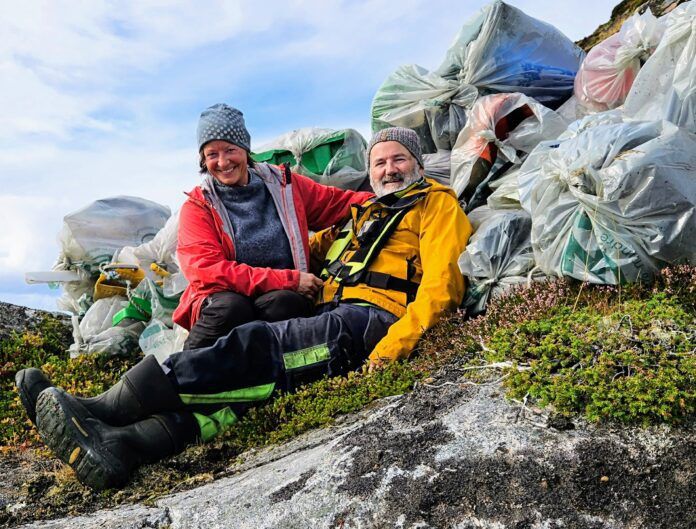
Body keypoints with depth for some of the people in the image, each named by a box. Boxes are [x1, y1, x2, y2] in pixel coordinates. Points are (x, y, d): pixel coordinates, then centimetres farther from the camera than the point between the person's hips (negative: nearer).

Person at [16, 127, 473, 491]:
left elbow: (441, 282, -6)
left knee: (257, 346, -26)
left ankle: (106, 409, -28)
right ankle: (120, 446, -35)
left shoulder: (436, 203, 10)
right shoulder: (366, 215, 34)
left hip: (374, 319, -6)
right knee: (254, 374, -20)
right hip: (335, 317, 7)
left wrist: (392, 347, -16)